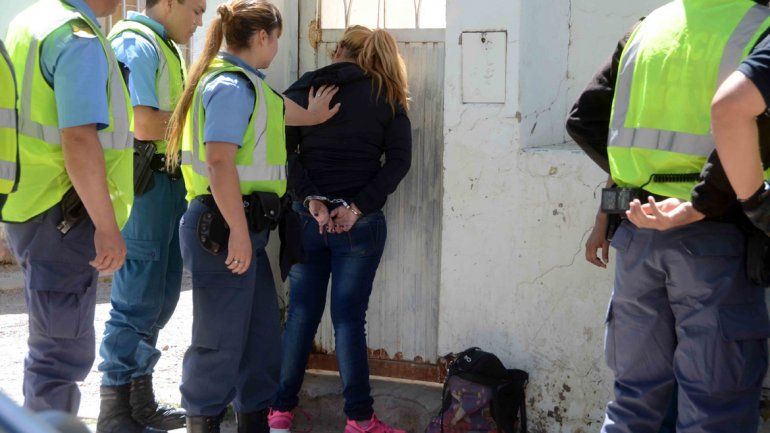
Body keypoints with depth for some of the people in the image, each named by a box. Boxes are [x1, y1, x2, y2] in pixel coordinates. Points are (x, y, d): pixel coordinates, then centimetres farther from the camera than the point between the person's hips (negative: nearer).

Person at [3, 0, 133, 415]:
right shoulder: (81, 41, -18)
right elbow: (79, 140, -26)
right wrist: (107, 227, -22)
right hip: (63, 215, -10)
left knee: (56, 345, 22)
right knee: (63, 351, -4)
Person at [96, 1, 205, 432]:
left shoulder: (166, 48, 19)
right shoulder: (136, 45, -12)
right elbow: (144, 124, -21)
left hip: (168, 182, 10)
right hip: (144, 183, -10)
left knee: (160, 298, 15)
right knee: (138, 301, -6)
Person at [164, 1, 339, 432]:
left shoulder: (244, 83, 19)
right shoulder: (233, 85, -13)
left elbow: (277, 107, 43)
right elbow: (219, 161, -22)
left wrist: (310, 115, 60)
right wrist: (238, 231, -24)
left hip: (243, 226, 11)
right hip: (225, 228, -11)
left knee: (263, 332, 15)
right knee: (221, 339, -4)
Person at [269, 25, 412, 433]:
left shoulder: (301, 90, 5)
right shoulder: (387, 97, 5)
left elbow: (283, 152, -5)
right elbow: (399, 160, -5)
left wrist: (310, 200, -10)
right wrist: (359, 207, -11)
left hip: (306, 217, 1)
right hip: (361, 223, -1)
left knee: (301, 313, 10)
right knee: (349, 318, 3)